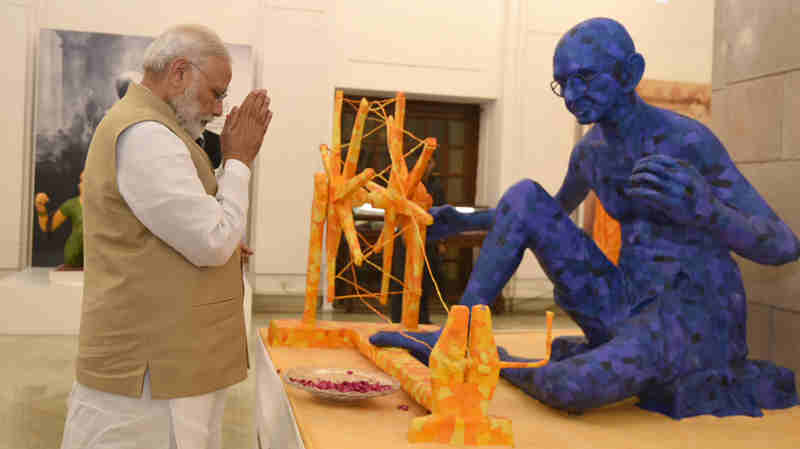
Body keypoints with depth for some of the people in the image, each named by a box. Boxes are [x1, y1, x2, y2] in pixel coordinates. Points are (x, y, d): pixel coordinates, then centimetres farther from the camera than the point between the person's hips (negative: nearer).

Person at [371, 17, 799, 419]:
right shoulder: (590, 150, 6)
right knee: (523, 195, -5)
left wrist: (703, 209, -39)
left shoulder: (688, 139, -16)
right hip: (627, 308, 6)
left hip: (694, 316, -6)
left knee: (571, 389, -36)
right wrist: (466, 221, 13)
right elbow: (555, 211, 27)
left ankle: (496, 361, 0)